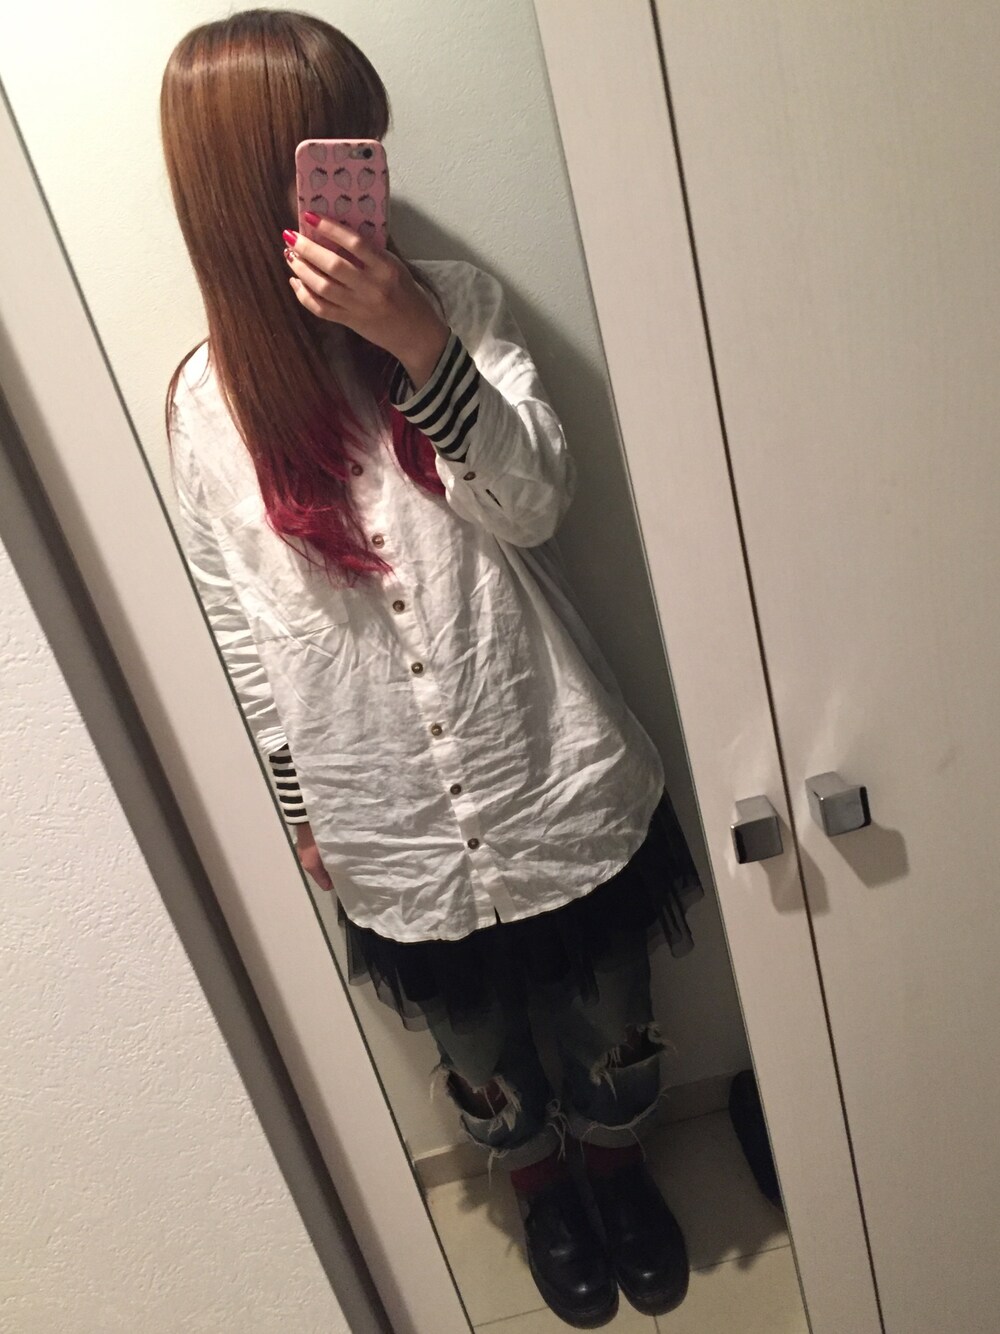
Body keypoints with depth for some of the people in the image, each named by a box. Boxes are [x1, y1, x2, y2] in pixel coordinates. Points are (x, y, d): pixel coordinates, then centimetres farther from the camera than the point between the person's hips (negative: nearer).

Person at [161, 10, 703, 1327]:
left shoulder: (454, 301, -7)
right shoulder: (208, 402, -6)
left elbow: (531, 504, -15)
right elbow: (241, 622, 1)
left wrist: (420, 346, -29)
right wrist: (299, 803, 6)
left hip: (555, 774, 0)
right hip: (393, 822, 1)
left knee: (608, 1018, 23)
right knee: (480, 1049, 25)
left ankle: (621, 1169, 57)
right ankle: (544, 1195, 57)